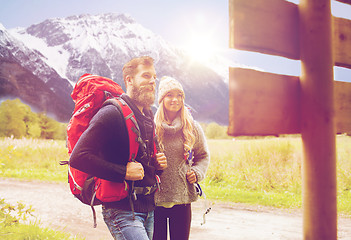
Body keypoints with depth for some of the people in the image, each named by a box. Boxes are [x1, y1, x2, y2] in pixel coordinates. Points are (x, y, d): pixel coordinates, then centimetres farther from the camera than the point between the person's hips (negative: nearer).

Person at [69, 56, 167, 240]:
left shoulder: (148, 117, 15)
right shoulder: (111, 113, -12)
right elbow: (78, 157, -20)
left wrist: (157, 164, 5)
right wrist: (123, 172, -23)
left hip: (148, 208, 8)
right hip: (121, 209, -8)